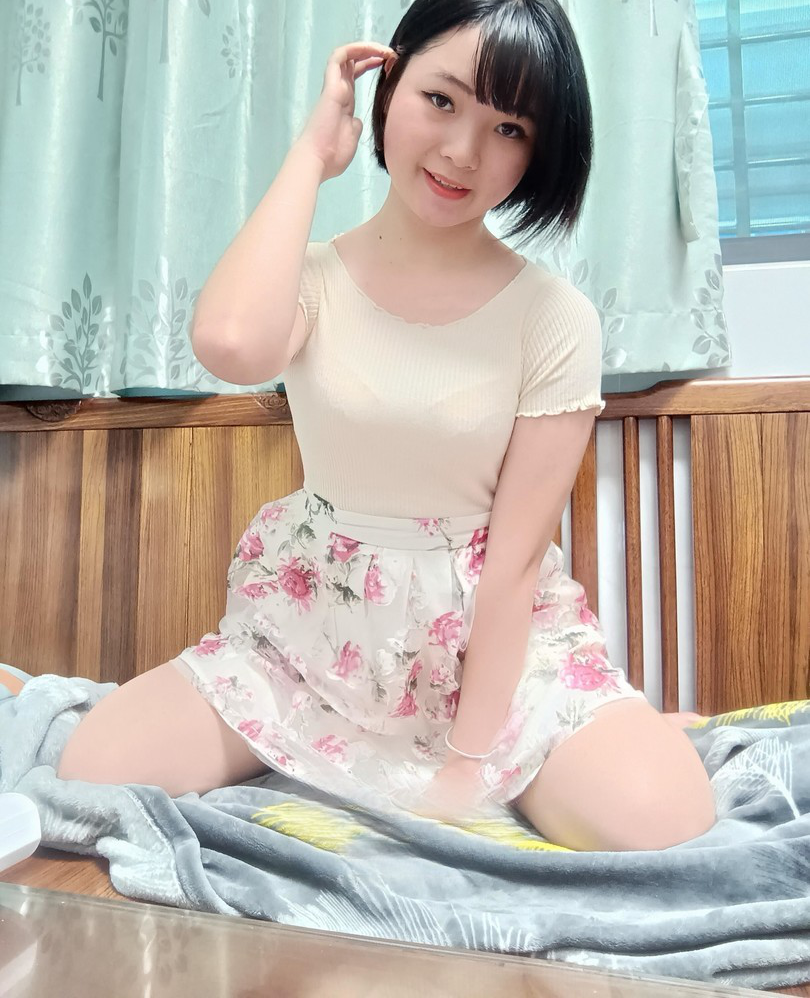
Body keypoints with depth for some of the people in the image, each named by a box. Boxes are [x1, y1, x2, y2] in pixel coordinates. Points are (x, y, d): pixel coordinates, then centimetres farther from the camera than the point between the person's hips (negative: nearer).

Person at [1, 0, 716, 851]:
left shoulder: (555, 318, -9)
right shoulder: (310, 276, -4)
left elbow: (517, 552, -11)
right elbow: (230, 344, -30)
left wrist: (468, 764, -12)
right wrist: (311, 152, -16)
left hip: (492, 629, -1)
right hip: (314, 624, 3)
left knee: (659, 827, -23)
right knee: (92, 771, -11)